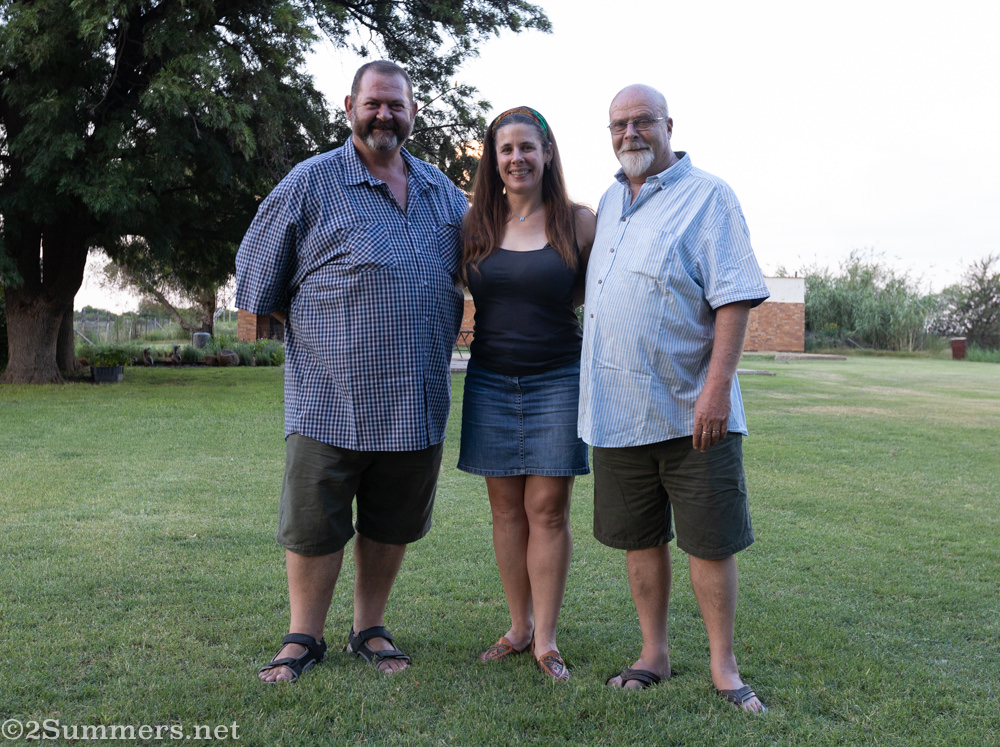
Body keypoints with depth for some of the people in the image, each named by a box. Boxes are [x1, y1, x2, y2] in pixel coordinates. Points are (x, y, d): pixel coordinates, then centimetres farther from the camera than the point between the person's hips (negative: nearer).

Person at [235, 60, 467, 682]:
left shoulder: (443, 191, 12)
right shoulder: (313, 182, -2)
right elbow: (257, 271, 5)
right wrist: (278, 325, 8)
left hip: (417, 401, 4)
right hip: (331, 397, -4)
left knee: (392, 525, 13)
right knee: (314, 526, 4)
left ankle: (370, 630, 30)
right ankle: (304, 638, 23)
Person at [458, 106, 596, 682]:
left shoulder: (578, 223, -1)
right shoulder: (476, 224, 6)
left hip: (558, 380, -2)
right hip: (491, 381, 3)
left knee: (548, 510, -1)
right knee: (507, 509, 7)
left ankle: (546, 639, 9)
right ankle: (519, 626, 20)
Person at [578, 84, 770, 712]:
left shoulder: (707, 196, -5)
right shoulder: (609, 202, 16)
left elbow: (736, 297, -13)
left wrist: (717, 386, -21)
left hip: (691, 409, -6)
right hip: (618, 409, 6)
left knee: (711, 542, 3)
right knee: (641, 539, 13)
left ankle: (724, 666, 18)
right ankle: (655, 654, 28)